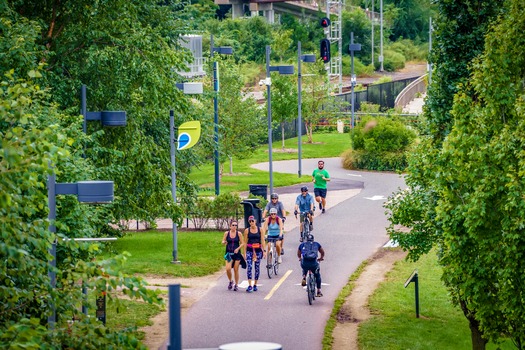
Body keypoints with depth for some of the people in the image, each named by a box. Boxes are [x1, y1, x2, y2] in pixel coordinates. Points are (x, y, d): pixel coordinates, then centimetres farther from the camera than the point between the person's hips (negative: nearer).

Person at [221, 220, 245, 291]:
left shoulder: (239, 233, -1)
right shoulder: (226, 233, 1)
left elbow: (242, 243, 2)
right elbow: (223, 241, 10)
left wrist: (238, 248, -15)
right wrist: (224, 242, -14)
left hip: (236, 253, 0)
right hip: (229, 253, 0)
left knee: (236, 270, 3)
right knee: (228, 269, -14)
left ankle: (236, 285, 16)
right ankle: (230, 281, 13)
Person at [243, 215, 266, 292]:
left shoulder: (260, 230, 4)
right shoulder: (247, 230, 3)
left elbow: (262, 241, 3)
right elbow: (245, 242, 5)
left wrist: (264, 251, -3)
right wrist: (244, 253, 1)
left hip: (258, 250, 1)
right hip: (249, 250, -1)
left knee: (257, 268, 5)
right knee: (249, 267, -13)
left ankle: (255, 285, 18)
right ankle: (250, 286, -16)